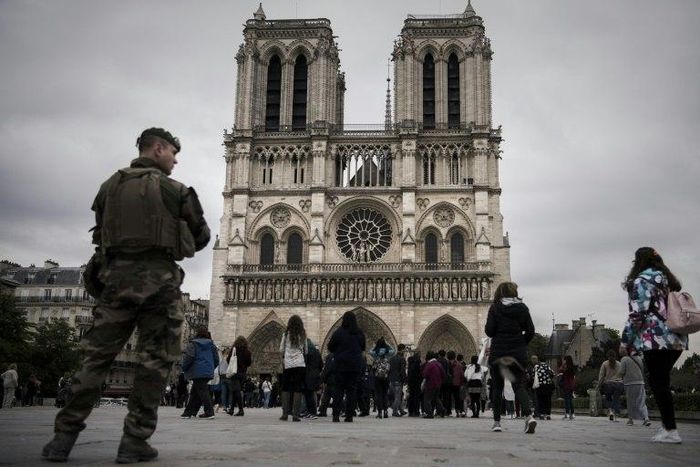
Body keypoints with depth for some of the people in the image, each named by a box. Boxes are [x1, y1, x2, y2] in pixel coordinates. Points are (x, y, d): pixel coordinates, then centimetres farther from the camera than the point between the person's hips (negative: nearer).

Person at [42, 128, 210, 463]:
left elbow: (100, 234, 14)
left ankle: (65, 436, 7)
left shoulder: (110, 186, 11)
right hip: (158, 277, -3)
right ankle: (135, 440, 5)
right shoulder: (174, 190, 1)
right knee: (154, 360, 4)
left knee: (96, 356, 9)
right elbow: (201, 237, 9)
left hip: (115, 275, 4)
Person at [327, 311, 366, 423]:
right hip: (355, 365, 2)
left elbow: (330, 347, 1)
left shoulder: (338, 332, -9)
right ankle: (349, 415, 5)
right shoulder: (360, 334, 1)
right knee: (352, 390, 7)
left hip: (341, 364, -2)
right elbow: (363, 348, 15)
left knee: (339, 389, 4)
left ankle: (336, 415, -4)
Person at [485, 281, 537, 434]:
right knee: (519, 386, 5)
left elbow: (489, 331, -9)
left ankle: (497, 422, 11)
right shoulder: (522, 307, 3)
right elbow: (530, 331, 1)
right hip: (518, 353, 2)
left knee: (497, 387, 10)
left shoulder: (495, 308, -4)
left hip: (498, 352, -2)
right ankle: (528, 416, -18)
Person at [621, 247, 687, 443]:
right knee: (662, 381, 15)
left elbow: (637, 315, -12)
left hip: (655, 338, -8)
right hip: (676, 339, 8)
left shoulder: (641, 281, -5)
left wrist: (625, 340, -6)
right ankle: (667, 425, 13)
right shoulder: (668, 280, 19)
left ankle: (670, 430, -6)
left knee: (658, 383, -4)